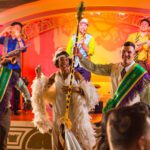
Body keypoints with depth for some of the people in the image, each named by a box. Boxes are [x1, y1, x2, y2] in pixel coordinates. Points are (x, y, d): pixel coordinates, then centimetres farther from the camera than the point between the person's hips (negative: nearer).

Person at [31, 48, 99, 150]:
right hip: (60, 113, 3)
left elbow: (90, 92, -10)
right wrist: (39, 76, -2)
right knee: (61, 141, 9)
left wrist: (75, 89, -23)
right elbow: (42, 90, 9)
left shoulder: (76, 75, -7)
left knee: (77, 140, -2)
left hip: (74, 112, -3)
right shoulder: (55, 76, 2)